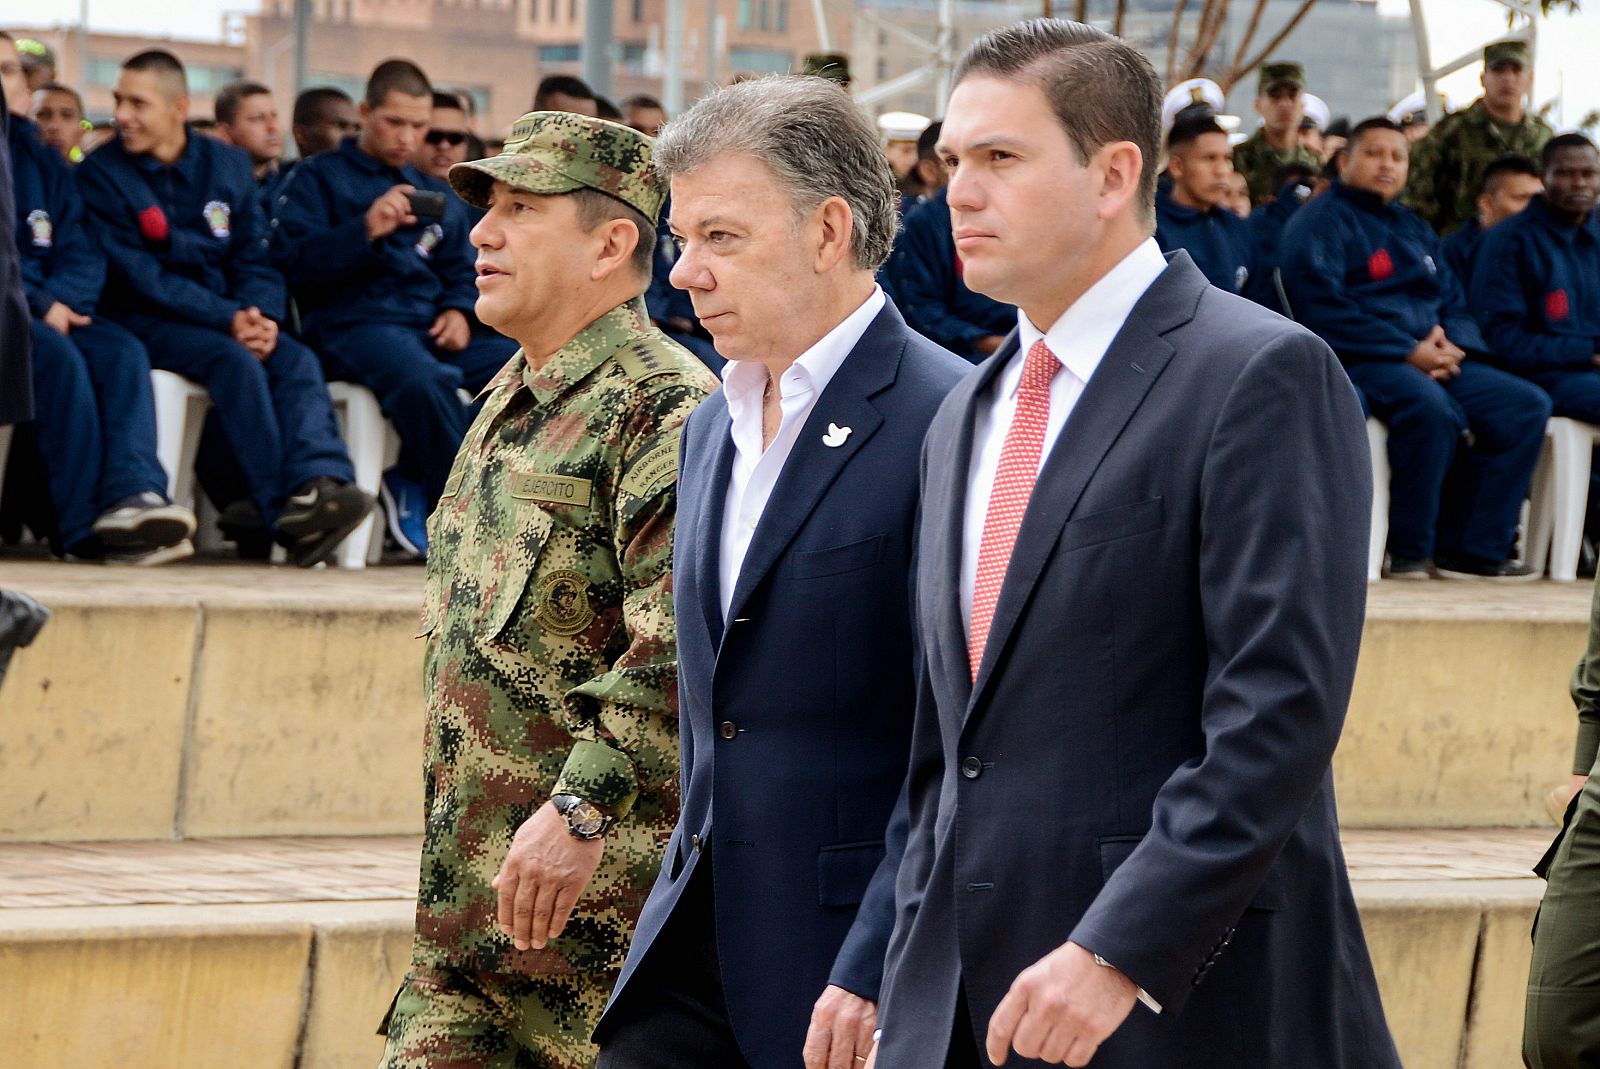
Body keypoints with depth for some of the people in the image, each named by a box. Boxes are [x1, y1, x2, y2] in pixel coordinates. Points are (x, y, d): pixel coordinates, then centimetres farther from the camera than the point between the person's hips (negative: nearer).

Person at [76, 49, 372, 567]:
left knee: (297, 358, -26)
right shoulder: (101, 174, -3)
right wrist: (227, 319, -20)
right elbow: (138, 276, -11)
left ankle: (321, 482, -49)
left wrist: (261, 317, -15)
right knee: (235, 360, -32)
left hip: (232, 315, 4)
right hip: (147, 323, -4)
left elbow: (255, 259, 8)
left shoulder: (228, 166, 11)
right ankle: (281, 508, -39)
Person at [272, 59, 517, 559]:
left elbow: (459, 272, 29)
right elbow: (292, 263, -3)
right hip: (354, 324, -6)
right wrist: (365, 231, -16)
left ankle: (420, 483, -13)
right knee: (421, 378, -41)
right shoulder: (318, 179, 11)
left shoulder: (434, 194, 29)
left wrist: (459, 310, 6)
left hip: (431, 328, 6)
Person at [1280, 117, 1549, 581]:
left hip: (1434, 363, 8)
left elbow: (1452, 303, 23)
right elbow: (1322, 308, -13)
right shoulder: (1322, 221, 1)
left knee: (1527, 405, -10)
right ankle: (1409, 553, -24)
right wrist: (1409, 352, -17)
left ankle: (1471, 549, -11)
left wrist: (1451, 343, -3)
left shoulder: (1413, 228, 26)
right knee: (1429, 405, -38)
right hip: (1357, 363, -8)